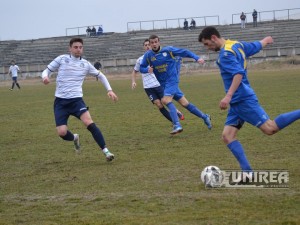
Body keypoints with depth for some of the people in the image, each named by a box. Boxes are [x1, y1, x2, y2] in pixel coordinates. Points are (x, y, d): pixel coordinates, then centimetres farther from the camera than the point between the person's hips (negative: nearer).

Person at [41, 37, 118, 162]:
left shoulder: (85, 64, 6)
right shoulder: (62, 59, 1)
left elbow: (100, 75, 20)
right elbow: (47, 70, 5)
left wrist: (109, 90, 10)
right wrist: (45, 76, -20)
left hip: (76, 99, 0)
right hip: (60, 101, 0)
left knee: (89, 122, -25)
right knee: (62, 132, -12)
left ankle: (106, 151, -18)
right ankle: (74, 138, 25)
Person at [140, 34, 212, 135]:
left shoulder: (168, 50, -8)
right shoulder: (148, 55, 1)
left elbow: (184, 52, -2)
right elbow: (141, 68, 8)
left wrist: (197, 58, -11)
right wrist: (147, 69, -15)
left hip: (172, 80, -4)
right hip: (163, 83, 4)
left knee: (166, 100, -25)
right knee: (184, 103, 7)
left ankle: (177, 125, -27)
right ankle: (204, 117, 22)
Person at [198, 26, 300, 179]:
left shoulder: (226, 53, -14)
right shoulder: (237, 44, 15)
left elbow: (239, 74, -27)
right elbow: (257, 46, 30)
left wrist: (228, 96, -35)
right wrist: (266, 40, 54)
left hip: (243, 100, -10)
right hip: (237, 103, 10)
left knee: (270, 128, -14)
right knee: (227, 136, -2)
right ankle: (248, 173, -9)